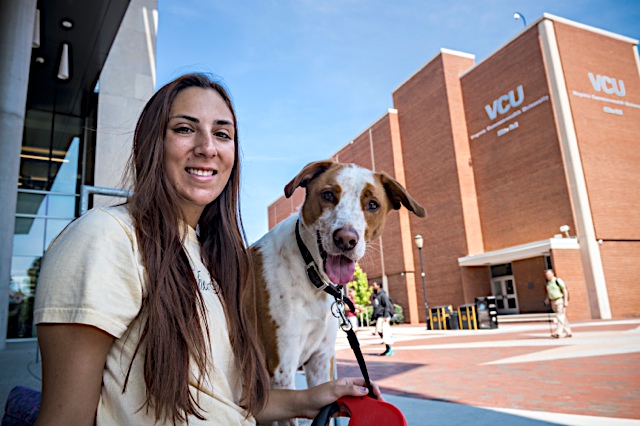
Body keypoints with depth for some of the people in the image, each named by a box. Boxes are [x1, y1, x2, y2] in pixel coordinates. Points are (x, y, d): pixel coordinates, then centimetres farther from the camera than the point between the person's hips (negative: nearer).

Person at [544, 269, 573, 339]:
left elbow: (565, 290, -11)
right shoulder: (548, 283, 11)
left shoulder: (558, 281, -10)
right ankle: (568, 332, 19)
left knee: (560, 317, -11)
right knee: (562, 317, 11)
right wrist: (547, 298, 8)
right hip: (553, 301, 7)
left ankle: (558, 333, -17)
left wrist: (566, 301, -16)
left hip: (560, 300, -7)